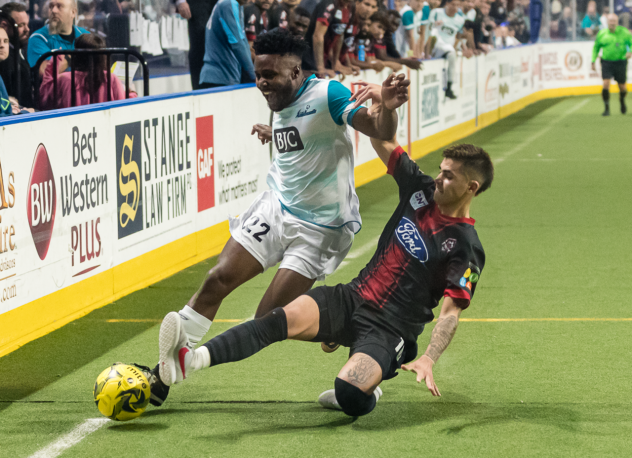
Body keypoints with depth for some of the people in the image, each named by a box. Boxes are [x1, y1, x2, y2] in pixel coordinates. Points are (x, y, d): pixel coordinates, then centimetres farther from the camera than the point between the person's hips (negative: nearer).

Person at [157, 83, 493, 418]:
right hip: (350, 299, 5)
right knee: (285, 318, -25)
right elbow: (381, 141, 15)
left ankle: (366, 388, 4)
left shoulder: (466, 248, -8)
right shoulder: (421, 191, 9)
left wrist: (428, 359, -29)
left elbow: (451, 312, -14)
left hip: (388, 329, -5)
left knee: (348, 394, -34)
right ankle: (191, 360, -43)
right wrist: (383, 98, -3)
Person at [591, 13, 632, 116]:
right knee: (606, 84, -15)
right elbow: (596, 47, 14)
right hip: (606, 62, 0)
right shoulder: (602, 34, 1)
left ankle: (622, 100, 41)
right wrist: (593, 61, 9)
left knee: (622, 87, 7)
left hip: (620, 62, 0)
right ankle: (607, 108, -5)